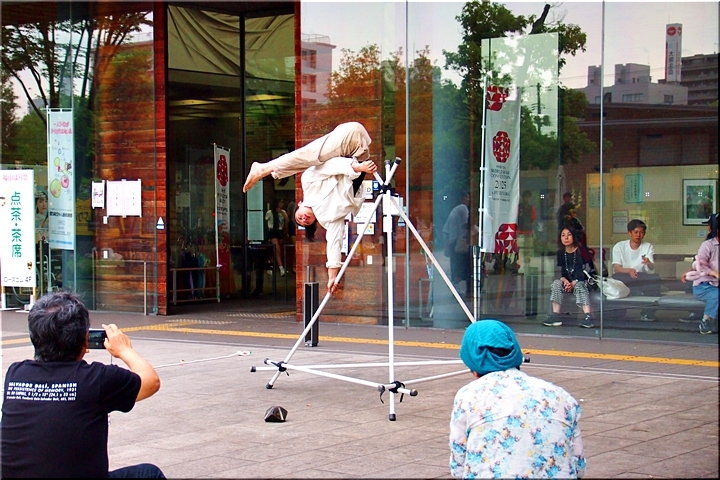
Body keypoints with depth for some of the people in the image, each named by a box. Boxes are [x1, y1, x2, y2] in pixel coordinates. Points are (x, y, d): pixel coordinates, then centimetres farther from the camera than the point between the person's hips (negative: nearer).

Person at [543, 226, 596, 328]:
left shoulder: (581, 251, -11)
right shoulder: (561, 253, 5)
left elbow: (585, 270, -16)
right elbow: (563, 272, 3)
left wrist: (574, 283, -23)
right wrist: (565, 280, -20)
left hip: (584, 281, -5)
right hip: (569, 282, 5)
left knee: (579, 286, -36)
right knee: (556, 283, -22)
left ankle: (588, 316, -51)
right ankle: (555, 315, -30)